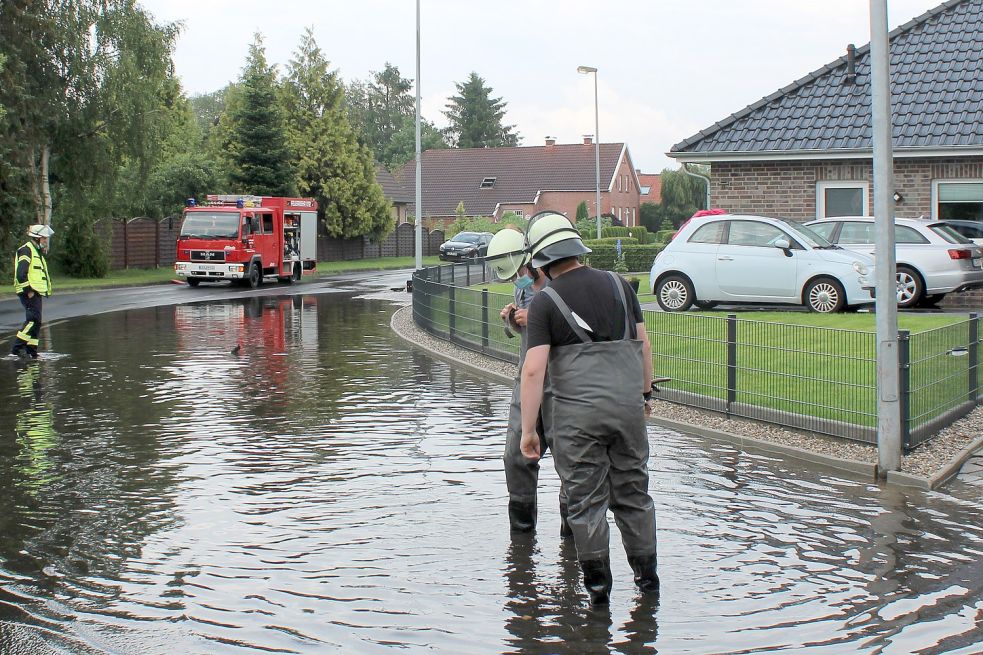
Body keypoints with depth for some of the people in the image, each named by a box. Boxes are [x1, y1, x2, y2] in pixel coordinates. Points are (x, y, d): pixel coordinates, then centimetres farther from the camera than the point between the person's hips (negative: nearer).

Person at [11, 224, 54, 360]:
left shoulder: (37, 252, 22)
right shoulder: (26, 251, -9)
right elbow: (21, 274, -19)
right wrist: (28, 290, -20)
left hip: (35, 292, 10)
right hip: (29, 292, -10)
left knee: (36, 322, 9)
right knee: (33, 319, -17)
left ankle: (32, 352, 12)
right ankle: (18, 347, -16)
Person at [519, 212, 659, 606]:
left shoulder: (544, 301, -5)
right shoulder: (617, 285, 6)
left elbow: (533, 370, -11)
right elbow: (644, 344, 10)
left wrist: (528, 430, -8)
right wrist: (645, 393, 23)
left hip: (576, 411, -4)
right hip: (628, 404, 4)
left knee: (586, 499, 5)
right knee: (632, 490, 16)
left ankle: (597, 583, 10)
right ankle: (646, 573, 23)